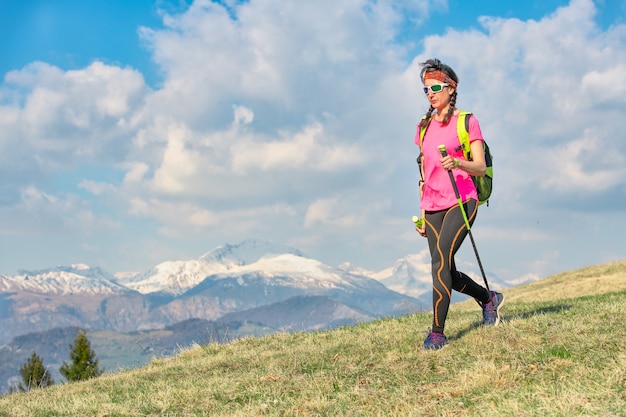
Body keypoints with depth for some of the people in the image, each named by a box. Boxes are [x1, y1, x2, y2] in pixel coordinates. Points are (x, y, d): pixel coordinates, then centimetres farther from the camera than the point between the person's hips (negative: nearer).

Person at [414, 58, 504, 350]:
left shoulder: (466, 121, 0)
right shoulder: (424, 126, 15)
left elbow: (480, 167, -6)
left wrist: (458, 163, -26)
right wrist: (421, 213, 15)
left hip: (461, 201, -6)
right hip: (432, 207, 6)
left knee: (440, 260, -21)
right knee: (446, 272, 5)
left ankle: (437, 332, -18)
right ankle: (489, 298, 32)